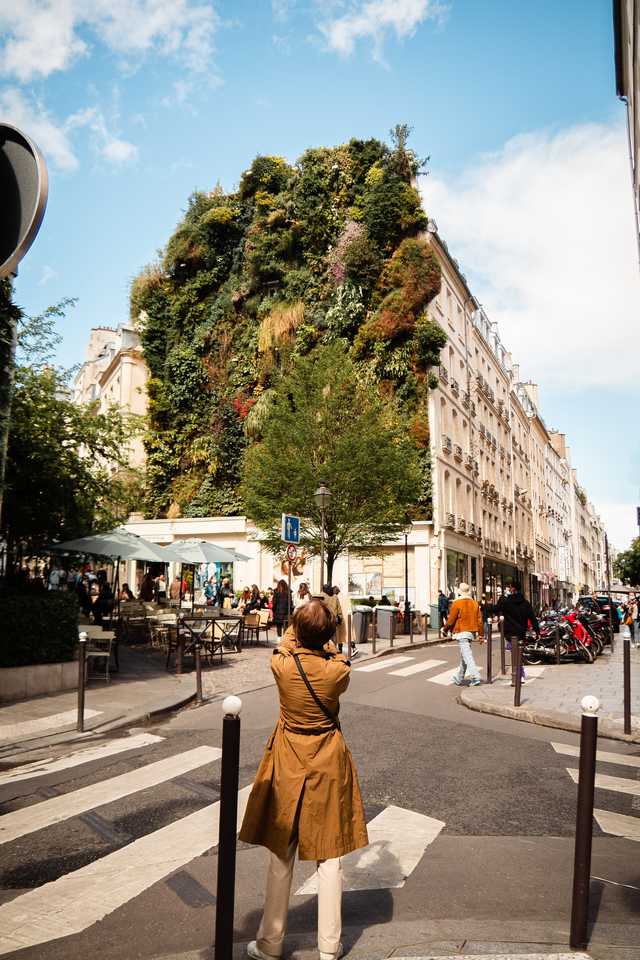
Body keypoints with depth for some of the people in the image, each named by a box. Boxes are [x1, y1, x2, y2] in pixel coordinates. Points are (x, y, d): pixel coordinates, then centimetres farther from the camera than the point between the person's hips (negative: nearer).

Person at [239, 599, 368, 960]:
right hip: (328, 764, 0)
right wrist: (326, 644, 19)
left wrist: (300, 625, 21)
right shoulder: (338, 670, -17)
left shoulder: (281, 665, -16)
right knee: (329, 855, 10)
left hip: (288, 762, 1)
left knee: (281, 855, 13)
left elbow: (286, 644, 8)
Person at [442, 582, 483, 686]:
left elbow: (451, 619, -8)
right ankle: (458, 678, 25)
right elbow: (479, 620, 8)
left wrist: (445, 629, 8)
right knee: (463, 655, 16)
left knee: (467, 655, -8)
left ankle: (475, 677, -17)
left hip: (461, 633, -7)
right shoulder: (474, 603, 8)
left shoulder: (457, 603, -11)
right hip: (471, 632, 7)